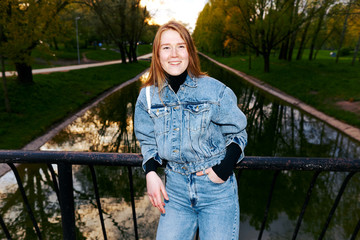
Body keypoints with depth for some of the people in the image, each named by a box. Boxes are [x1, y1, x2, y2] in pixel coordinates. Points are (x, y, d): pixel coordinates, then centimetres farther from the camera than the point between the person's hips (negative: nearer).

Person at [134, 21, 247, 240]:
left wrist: (225, 168, -15)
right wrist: (151, 173, -5)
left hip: (217, 189, -2)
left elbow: (237, 134, -1)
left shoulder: (215, 91, -11)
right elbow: (148, 141, 10)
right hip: (176, 188, 3)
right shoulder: (148, 96, -1)